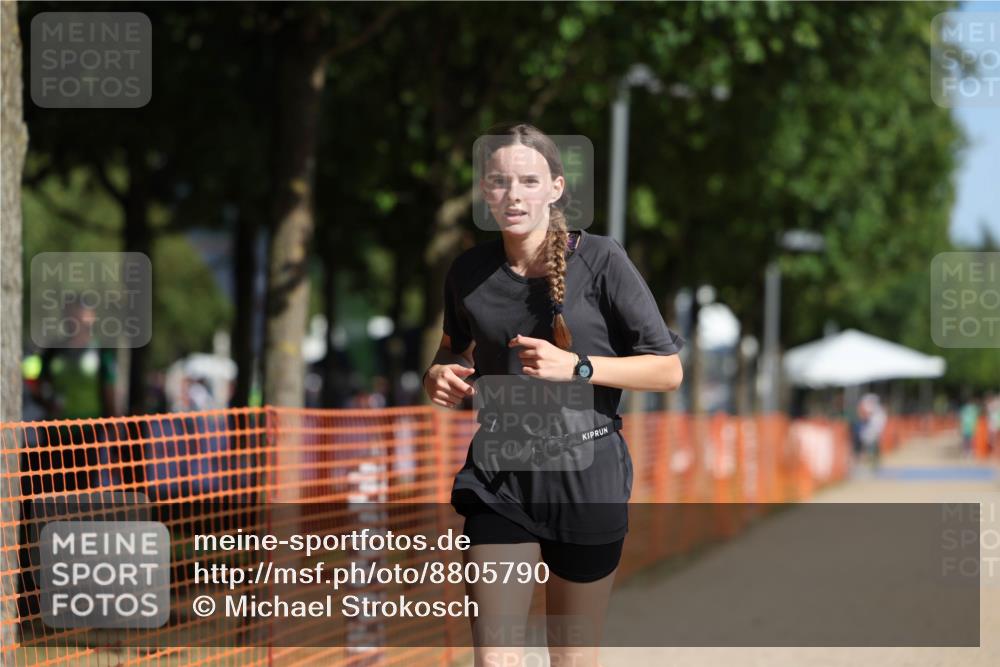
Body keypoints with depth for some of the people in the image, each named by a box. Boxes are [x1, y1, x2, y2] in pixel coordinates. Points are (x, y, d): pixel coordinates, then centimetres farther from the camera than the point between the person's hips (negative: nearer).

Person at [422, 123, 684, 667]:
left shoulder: (599, 259, -7)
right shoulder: (469, 273, 3)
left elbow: (668, 370, -5)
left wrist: (577, 367, -18)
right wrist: (438, 378, 0)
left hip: (585, 475, -2)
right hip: (499, 478, 2)